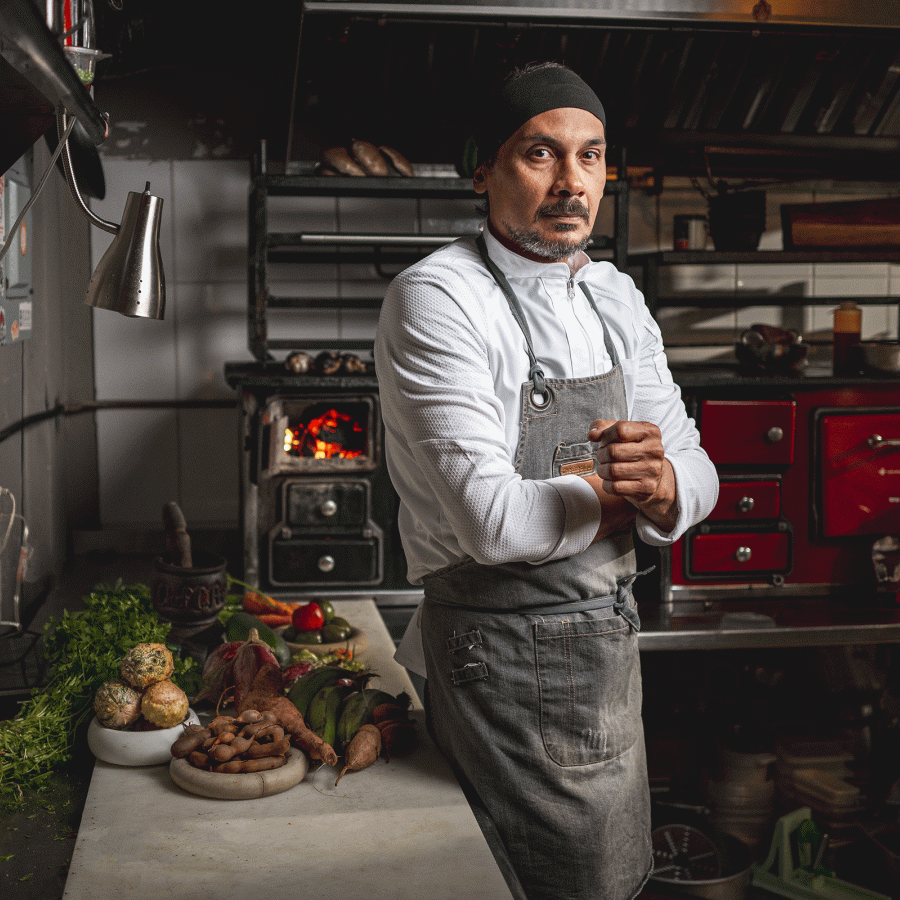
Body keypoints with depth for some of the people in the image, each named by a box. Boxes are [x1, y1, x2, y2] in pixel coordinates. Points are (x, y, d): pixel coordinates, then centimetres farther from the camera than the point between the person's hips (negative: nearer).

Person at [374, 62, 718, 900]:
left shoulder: (615, 298, 6)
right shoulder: (435, 298, -17)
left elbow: (697, 476, 3)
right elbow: (490, 521, -27)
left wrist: (659, 479, -21)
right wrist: (625, 488, -10)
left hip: (611, 643, 7)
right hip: (502, 661, -7)